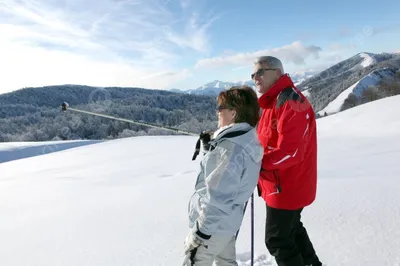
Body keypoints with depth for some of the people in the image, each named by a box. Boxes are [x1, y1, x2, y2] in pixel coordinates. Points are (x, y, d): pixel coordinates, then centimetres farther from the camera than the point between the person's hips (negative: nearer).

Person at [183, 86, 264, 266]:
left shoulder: (231, 147, -28)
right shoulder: (247, 139, 1)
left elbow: (218, 198, -27)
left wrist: (200, 233, -19)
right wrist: (209, 147, 4)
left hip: (213, 225, -9)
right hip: (227, 221, 9)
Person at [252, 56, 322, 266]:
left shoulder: (290, 101, -22)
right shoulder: (272, 102, 11)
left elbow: (290, 151, -30)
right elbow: (266, 144, 14)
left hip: (287, 187, -10)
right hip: (285, 185, 10)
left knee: (278, 239, 4)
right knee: (291, 229, 26)